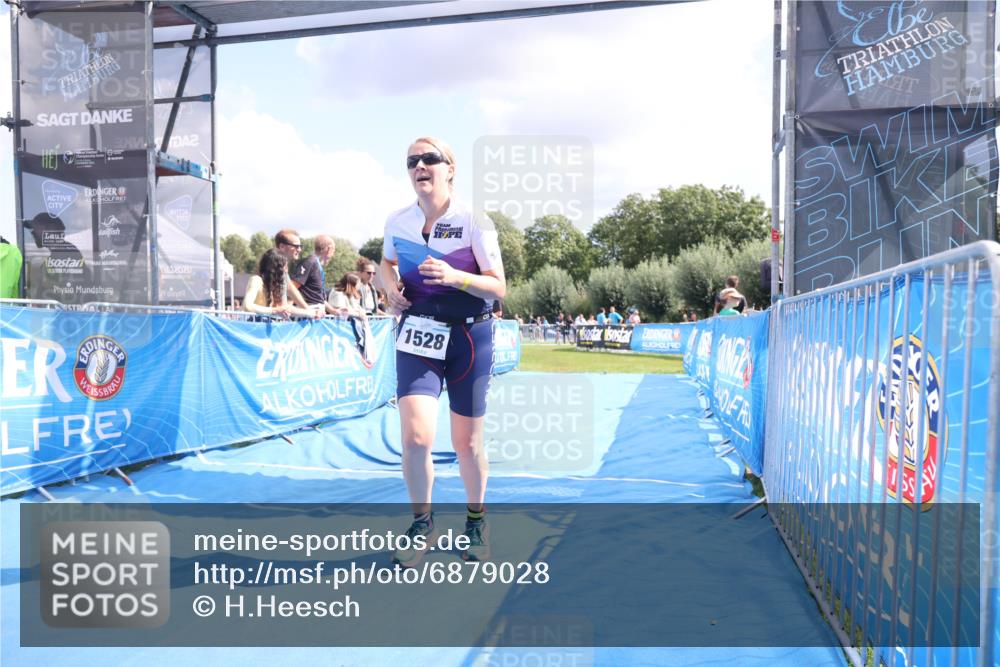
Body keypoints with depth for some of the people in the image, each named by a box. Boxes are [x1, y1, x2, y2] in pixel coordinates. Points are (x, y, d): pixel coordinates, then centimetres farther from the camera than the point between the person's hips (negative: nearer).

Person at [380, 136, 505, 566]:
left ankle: (476, 520, 34)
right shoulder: (397, 222, 1)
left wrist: (455, 276, -27)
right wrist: (391, 288, -1)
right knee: (415, 436, -13)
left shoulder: (474, 222, -9)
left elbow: (499, 288, -10)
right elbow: (386, 263, 21)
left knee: (467, 442, 7)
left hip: (469, 337, -2)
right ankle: (422, 521, 12)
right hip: (417, 335, 2)